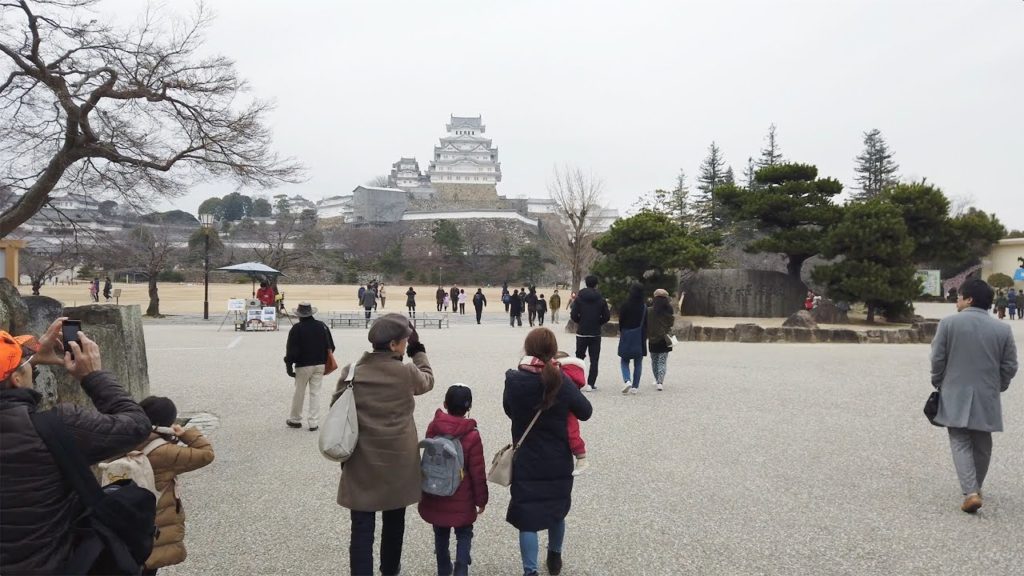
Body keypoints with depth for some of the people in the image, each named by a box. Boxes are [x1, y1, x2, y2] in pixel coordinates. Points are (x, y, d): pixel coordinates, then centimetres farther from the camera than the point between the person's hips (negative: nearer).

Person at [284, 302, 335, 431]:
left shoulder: (297, 328, -11)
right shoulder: (322, 326, 3)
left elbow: (291, 349, -11)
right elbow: (330, 346, 9)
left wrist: (288, 365, -3)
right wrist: (325, 360, 19)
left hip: (303, 365, -3)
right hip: (320, 364, 4)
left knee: (299, 393, 11)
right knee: (315, 393, 7)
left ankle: (294, 419, 24)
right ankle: (314, 423, 6)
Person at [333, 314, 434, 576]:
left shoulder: (351, 372, -7)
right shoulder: (407, 373, -13)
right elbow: (428, 380, 10)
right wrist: (418, 350, 18)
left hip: (361, 462, 1)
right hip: (398, 461, 0)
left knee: (362, 527, 5)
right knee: (394, 520, 21)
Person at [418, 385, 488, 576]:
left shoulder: (432, 427, -8)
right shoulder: (472, 436, -18)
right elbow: (477, 472, -13)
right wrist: (481, 499, 0)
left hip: (435, 497, 3)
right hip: (461, 501, -3)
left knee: (441, 534, 20)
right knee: (464, 534, 14)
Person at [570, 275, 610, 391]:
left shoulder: (579, 298, -5)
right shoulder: (601, 299, -3)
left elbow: (574, 316, -10)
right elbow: (607, 317, -4)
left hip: (582, 333, 0)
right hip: (596, 333, 0)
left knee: (579, 357, 12)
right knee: (594, 360, 5)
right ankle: (591, 384, -1)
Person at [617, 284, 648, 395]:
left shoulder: (624, 306, -8)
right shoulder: (644, 307, -4)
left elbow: (620, 321, 0)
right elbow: (646, 324, 0)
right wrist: (644, 338, 11)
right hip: (640, 338, 1)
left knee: (624, 361, 10)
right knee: (638, 364, 10)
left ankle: (627, 380, -13)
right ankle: (635, 387, 8)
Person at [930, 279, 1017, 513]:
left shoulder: (949, 323, -8)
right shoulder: (1003, 329, 0)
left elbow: (937, 359, -6)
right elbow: (1010, 366, 3)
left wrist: (939, 384, 9)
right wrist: (998, 387, 19)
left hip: (955, 396, -2)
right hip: (987, 398, 3)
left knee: (960, 443, 2)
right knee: (982, 445, 17)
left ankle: (971, 492, -11)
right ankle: (975, 488, 30)